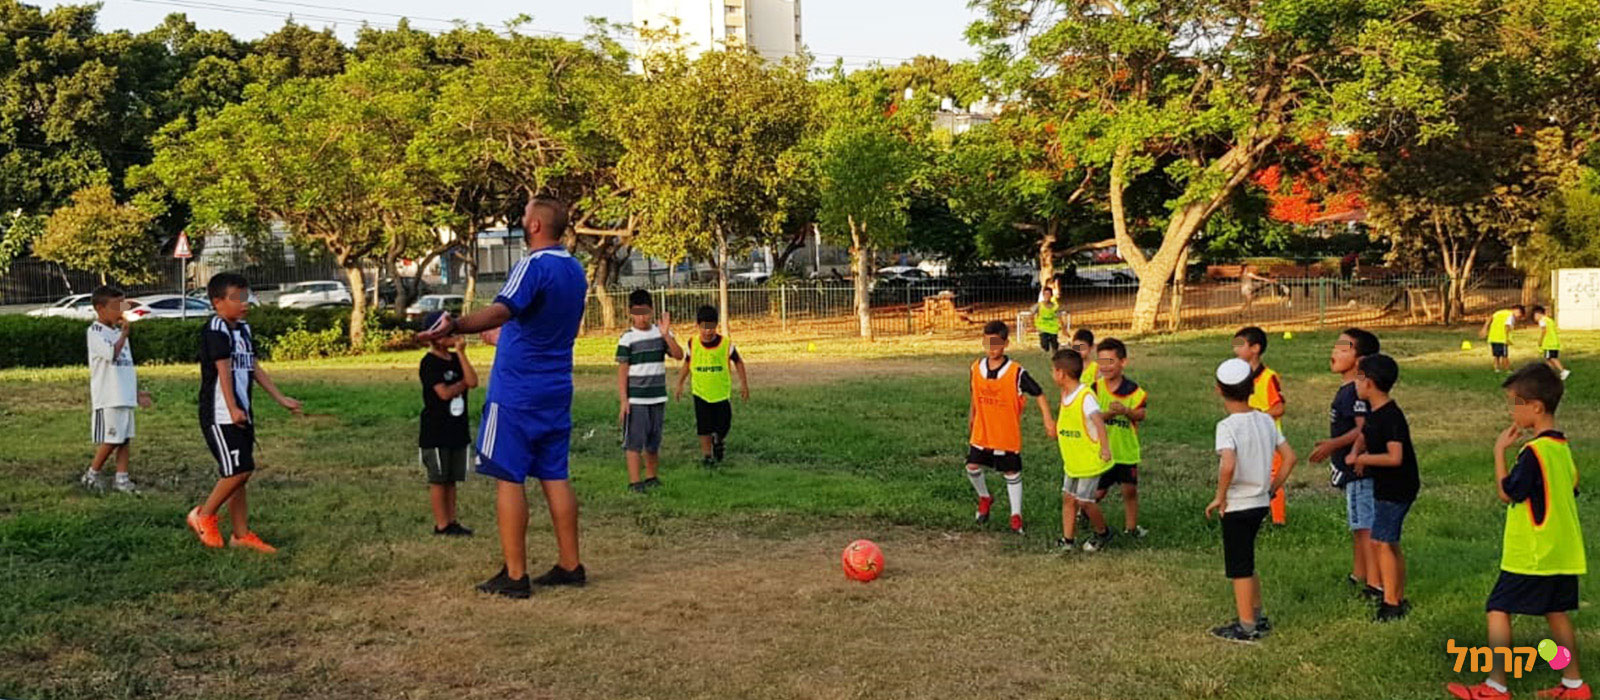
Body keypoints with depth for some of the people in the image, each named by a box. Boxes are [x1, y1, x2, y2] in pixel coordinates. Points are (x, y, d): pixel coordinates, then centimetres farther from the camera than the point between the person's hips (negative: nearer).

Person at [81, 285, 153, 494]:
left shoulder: (117, 331, 17)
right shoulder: (95, 332, -8)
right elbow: (112, 354, -25)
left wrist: (137, 391, 21)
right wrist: (124, 334, -27)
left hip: (125, 396, 8)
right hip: (107, 398, -8)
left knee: (125, 439, 6)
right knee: (111, 440, -4)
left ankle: (121, 478, 10)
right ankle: (91, 475, 12)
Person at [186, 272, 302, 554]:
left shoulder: (244, 330, 15)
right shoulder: (216, 329, -12)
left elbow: (255, 368, 18)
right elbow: (224, 370, -20)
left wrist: (281, 399, 15)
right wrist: (233, 409, -26)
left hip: (242, 414, 9)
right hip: (220, 415, -9)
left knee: (241, 473, 10)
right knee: (238, 470, -14)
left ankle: (242, 534, 15)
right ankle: (204, 515, 6)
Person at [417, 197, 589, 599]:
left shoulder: (534, 265, -15)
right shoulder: (574, 271, 13)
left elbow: (502, 310, -34)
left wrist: (455, 327, -50)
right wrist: (502, 336, 40)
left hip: (516, 392, -8)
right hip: (556, 390, 8)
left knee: (508, 478, -2)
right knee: (554, 476, 12)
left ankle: (514, 576, -1)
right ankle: (570, 566, 15)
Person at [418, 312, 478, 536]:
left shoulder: (456, 359, 8)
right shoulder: (430, 363, -12)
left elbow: (473, 382, -8)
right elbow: (445, 392, -19)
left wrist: (461, 352, -10)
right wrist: (463, 383, -3)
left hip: (458, 431, 6)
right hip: (436, 432, -6)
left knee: (451, 479, 12)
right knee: (438, 480, 2)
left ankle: (452, 521, 18)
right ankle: (442, 524, 8)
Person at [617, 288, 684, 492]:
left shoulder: (661, 333, 5)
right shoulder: (627, 338, -6)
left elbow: (679, 355, -6)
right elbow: (622, 370, -6)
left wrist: (666, 335, -20)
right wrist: (623, 400, -11)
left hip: (657, 398, 4)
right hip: (635, 400, -4)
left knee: (654, 441, 13)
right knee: (634, 441, -4)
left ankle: (651, 477, 25)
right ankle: (634, 481, 1)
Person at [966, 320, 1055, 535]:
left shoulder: (1016, 372, -16)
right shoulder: (977, 368, -3)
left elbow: (1039, 394, -10)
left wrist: (1048, 420, -19)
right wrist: (970, 423, 21)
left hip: (1008, 435, -4)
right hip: (981, 433, 4)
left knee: (1012, 473, 4)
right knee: (972, 467, 3)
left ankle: (1016, 515, 17)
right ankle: (984, 498, 31)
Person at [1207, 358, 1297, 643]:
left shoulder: (1227, 426, -19)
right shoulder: (1266, 420, 2)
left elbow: (1228, 465, -33)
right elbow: (1289, 457, 5)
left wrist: (1219, 497, -20)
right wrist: (1272, 488, 12)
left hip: (1236, 506, -7)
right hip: (1260, 503, 7)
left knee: (1239, 568, 5)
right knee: (1246, 563, 23)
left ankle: (1246, 628, 13)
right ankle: (1258, 617, 31)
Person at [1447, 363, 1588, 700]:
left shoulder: (1534, 451, -20)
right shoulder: (1563, 446, 9)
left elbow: (1506, 493, -15)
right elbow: (1570, 491, 17)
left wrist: (1500, 451, -11)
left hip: (1531, 555, -9)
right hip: (1563, 553, 9)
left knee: (1498, 612, -2)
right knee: (1557, 614, 16)